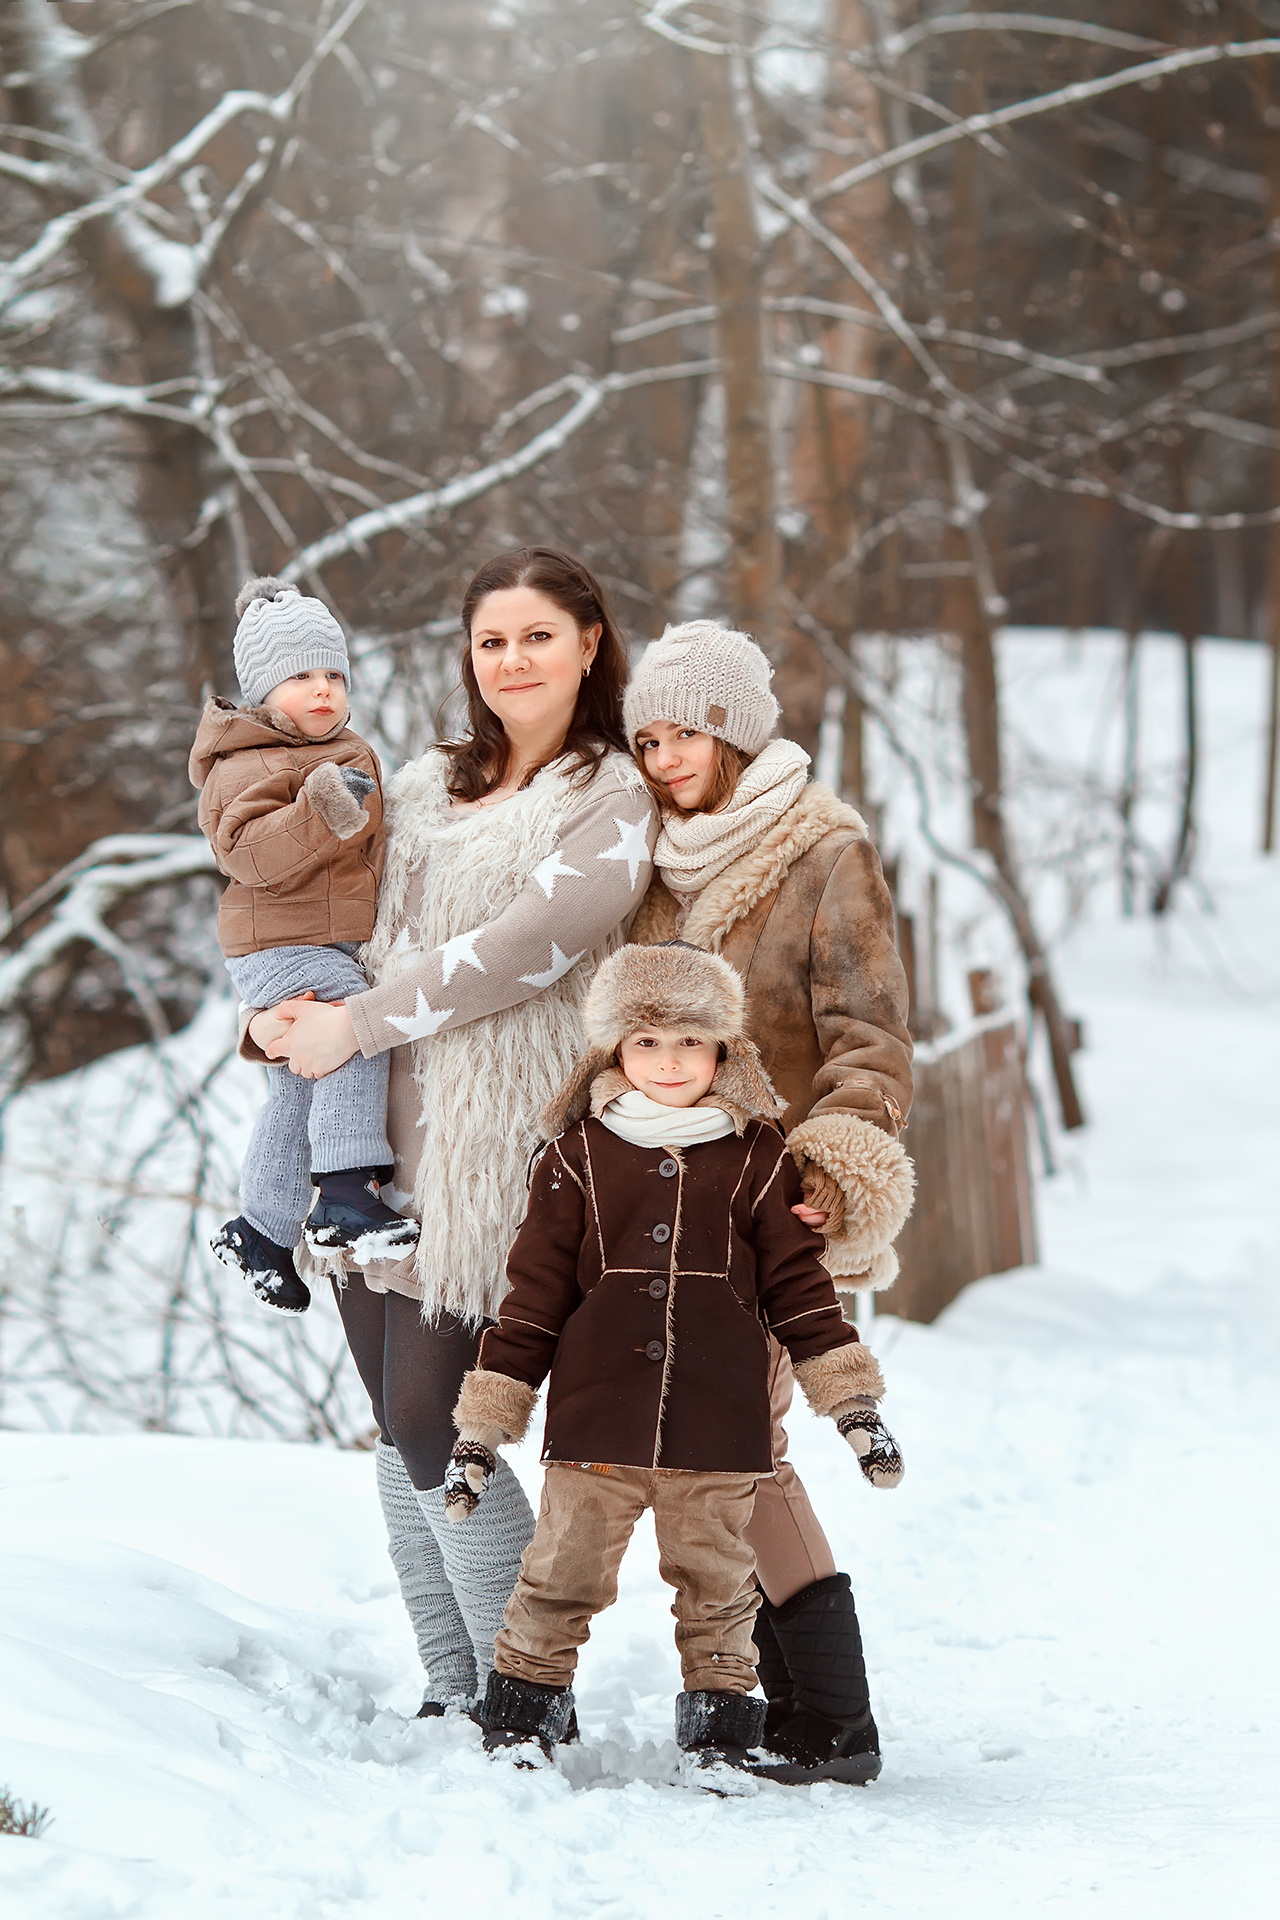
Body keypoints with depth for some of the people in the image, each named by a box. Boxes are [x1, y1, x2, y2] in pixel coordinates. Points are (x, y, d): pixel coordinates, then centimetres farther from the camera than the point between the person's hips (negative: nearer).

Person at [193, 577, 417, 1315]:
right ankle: (345, 1194, -29)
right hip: (280, 948, -9)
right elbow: (248, 851, -29)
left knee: (300, 1091, 15)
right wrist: (320, 812, -37)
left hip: (341, 944, 9)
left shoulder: (354, 757, 15)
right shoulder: (250, 765, -14)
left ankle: (261, 1232, 26)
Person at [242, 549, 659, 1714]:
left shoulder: (613, 805, -3)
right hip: (376, 1145, 6)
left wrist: (356, 1026, -13)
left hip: (491, 1164, -6)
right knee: (400, 1432, 8)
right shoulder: (422, 789, 17)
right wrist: (282, 1009, -2)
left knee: (433, 1433, -10)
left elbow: (522, 945, -15)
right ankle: (453, 1694, 17)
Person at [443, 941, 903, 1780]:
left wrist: (853, 1401, 6)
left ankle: (722, 1726, 20)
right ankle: (524, 1709, 14)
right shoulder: (579, 1156, 4)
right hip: (596, 1422, -1)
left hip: (717, 1428, 1)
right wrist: (483, 1425, 4)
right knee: (564, 1575, 1)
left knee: (716, 1583, 8)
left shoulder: (758, 1159, 7)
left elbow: (799, 1286, 11)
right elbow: (534, 1295, 6)